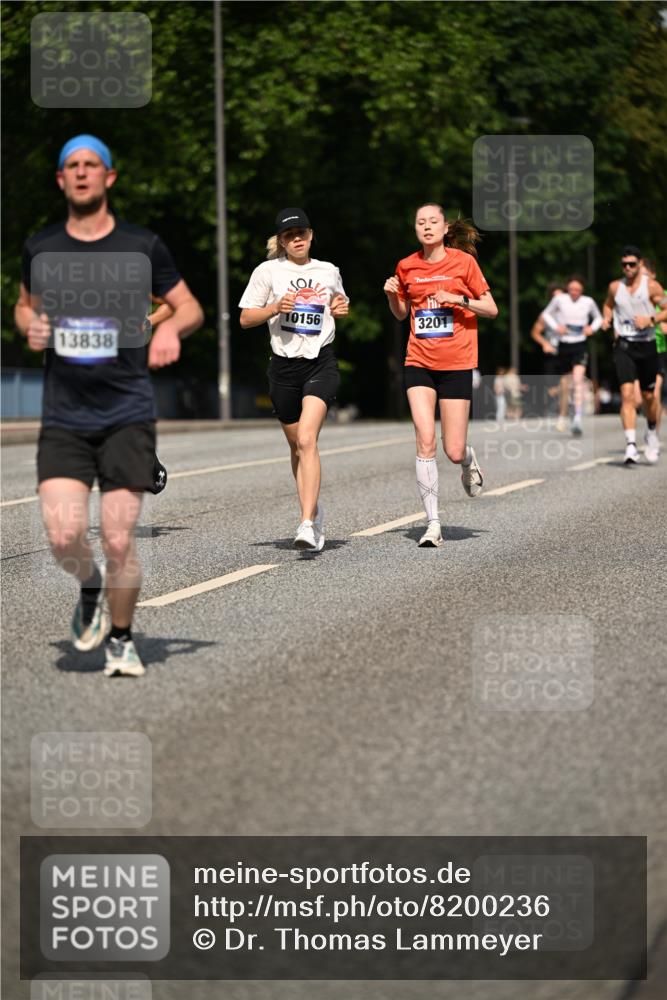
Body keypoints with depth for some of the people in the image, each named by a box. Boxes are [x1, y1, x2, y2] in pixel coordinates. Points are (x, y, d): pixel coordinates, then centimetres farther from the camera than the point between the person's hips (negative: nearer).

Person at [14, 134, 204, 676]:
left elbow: (191, 307, 10)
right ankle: (90, 587, 22)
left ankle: (121, 638, 17)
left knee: (119, 541, -6)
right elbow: (26, 304, 24)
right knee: (64, 536, -12)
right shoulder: (41, 248, 7)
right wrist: (30, 326, 1)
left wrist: (170, 328, -13)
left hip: (127, 413, -2)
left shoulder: (142, 245, 1)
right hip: (63, 417, 2)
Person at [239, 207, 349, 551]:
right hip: (283, 365, 1)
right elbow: (246, 318, 3)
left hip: (321, 363, -1)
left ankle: (307, 524, -26)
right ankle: (313, 510, 33)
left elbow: (339, 307, 26)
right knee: (296, 445, 11)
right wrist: (275, 308, -13)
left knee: (307, 439, -19)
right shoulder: (267, 271, 2)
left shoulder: (329, 272, 9)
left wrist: (341, 309, 3)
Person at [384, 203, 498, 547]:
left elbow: (491, 309, 1)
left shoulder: (463, 261, -2)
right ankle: (433, 522, -7)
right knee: (425, 441, -13)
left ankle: (468, 460, 36)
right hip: (419, 363, 2)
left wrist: (459, 299, -15)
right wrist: (391, 295, -1)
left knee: (453, 452, -3)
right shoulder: (406, 267, 6)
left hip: (456, 364, -2)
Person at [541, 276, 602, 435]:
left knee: (578, 379, -21)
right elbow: (546, 314, 13)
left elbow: (598, 317, 20)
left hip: (580, 346, -2)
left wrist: (592, 327, -1)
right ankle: (563, 416, 37)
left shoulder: (588, 302, 2)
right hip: (564, 345, 2)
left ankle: (578, 419, -30)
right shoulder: (560, 299, 0)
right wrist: (555, 326, -4)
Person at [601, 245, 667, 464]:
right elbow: (608, 305, 24)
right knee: (627, 394, -16)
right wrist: (607, 319, 4)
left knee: (648, 396, 12)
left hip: (647, 345, -1)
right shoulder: (615, 287, 5)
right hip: (624, 345, 1)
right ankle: (631, 446, -21)